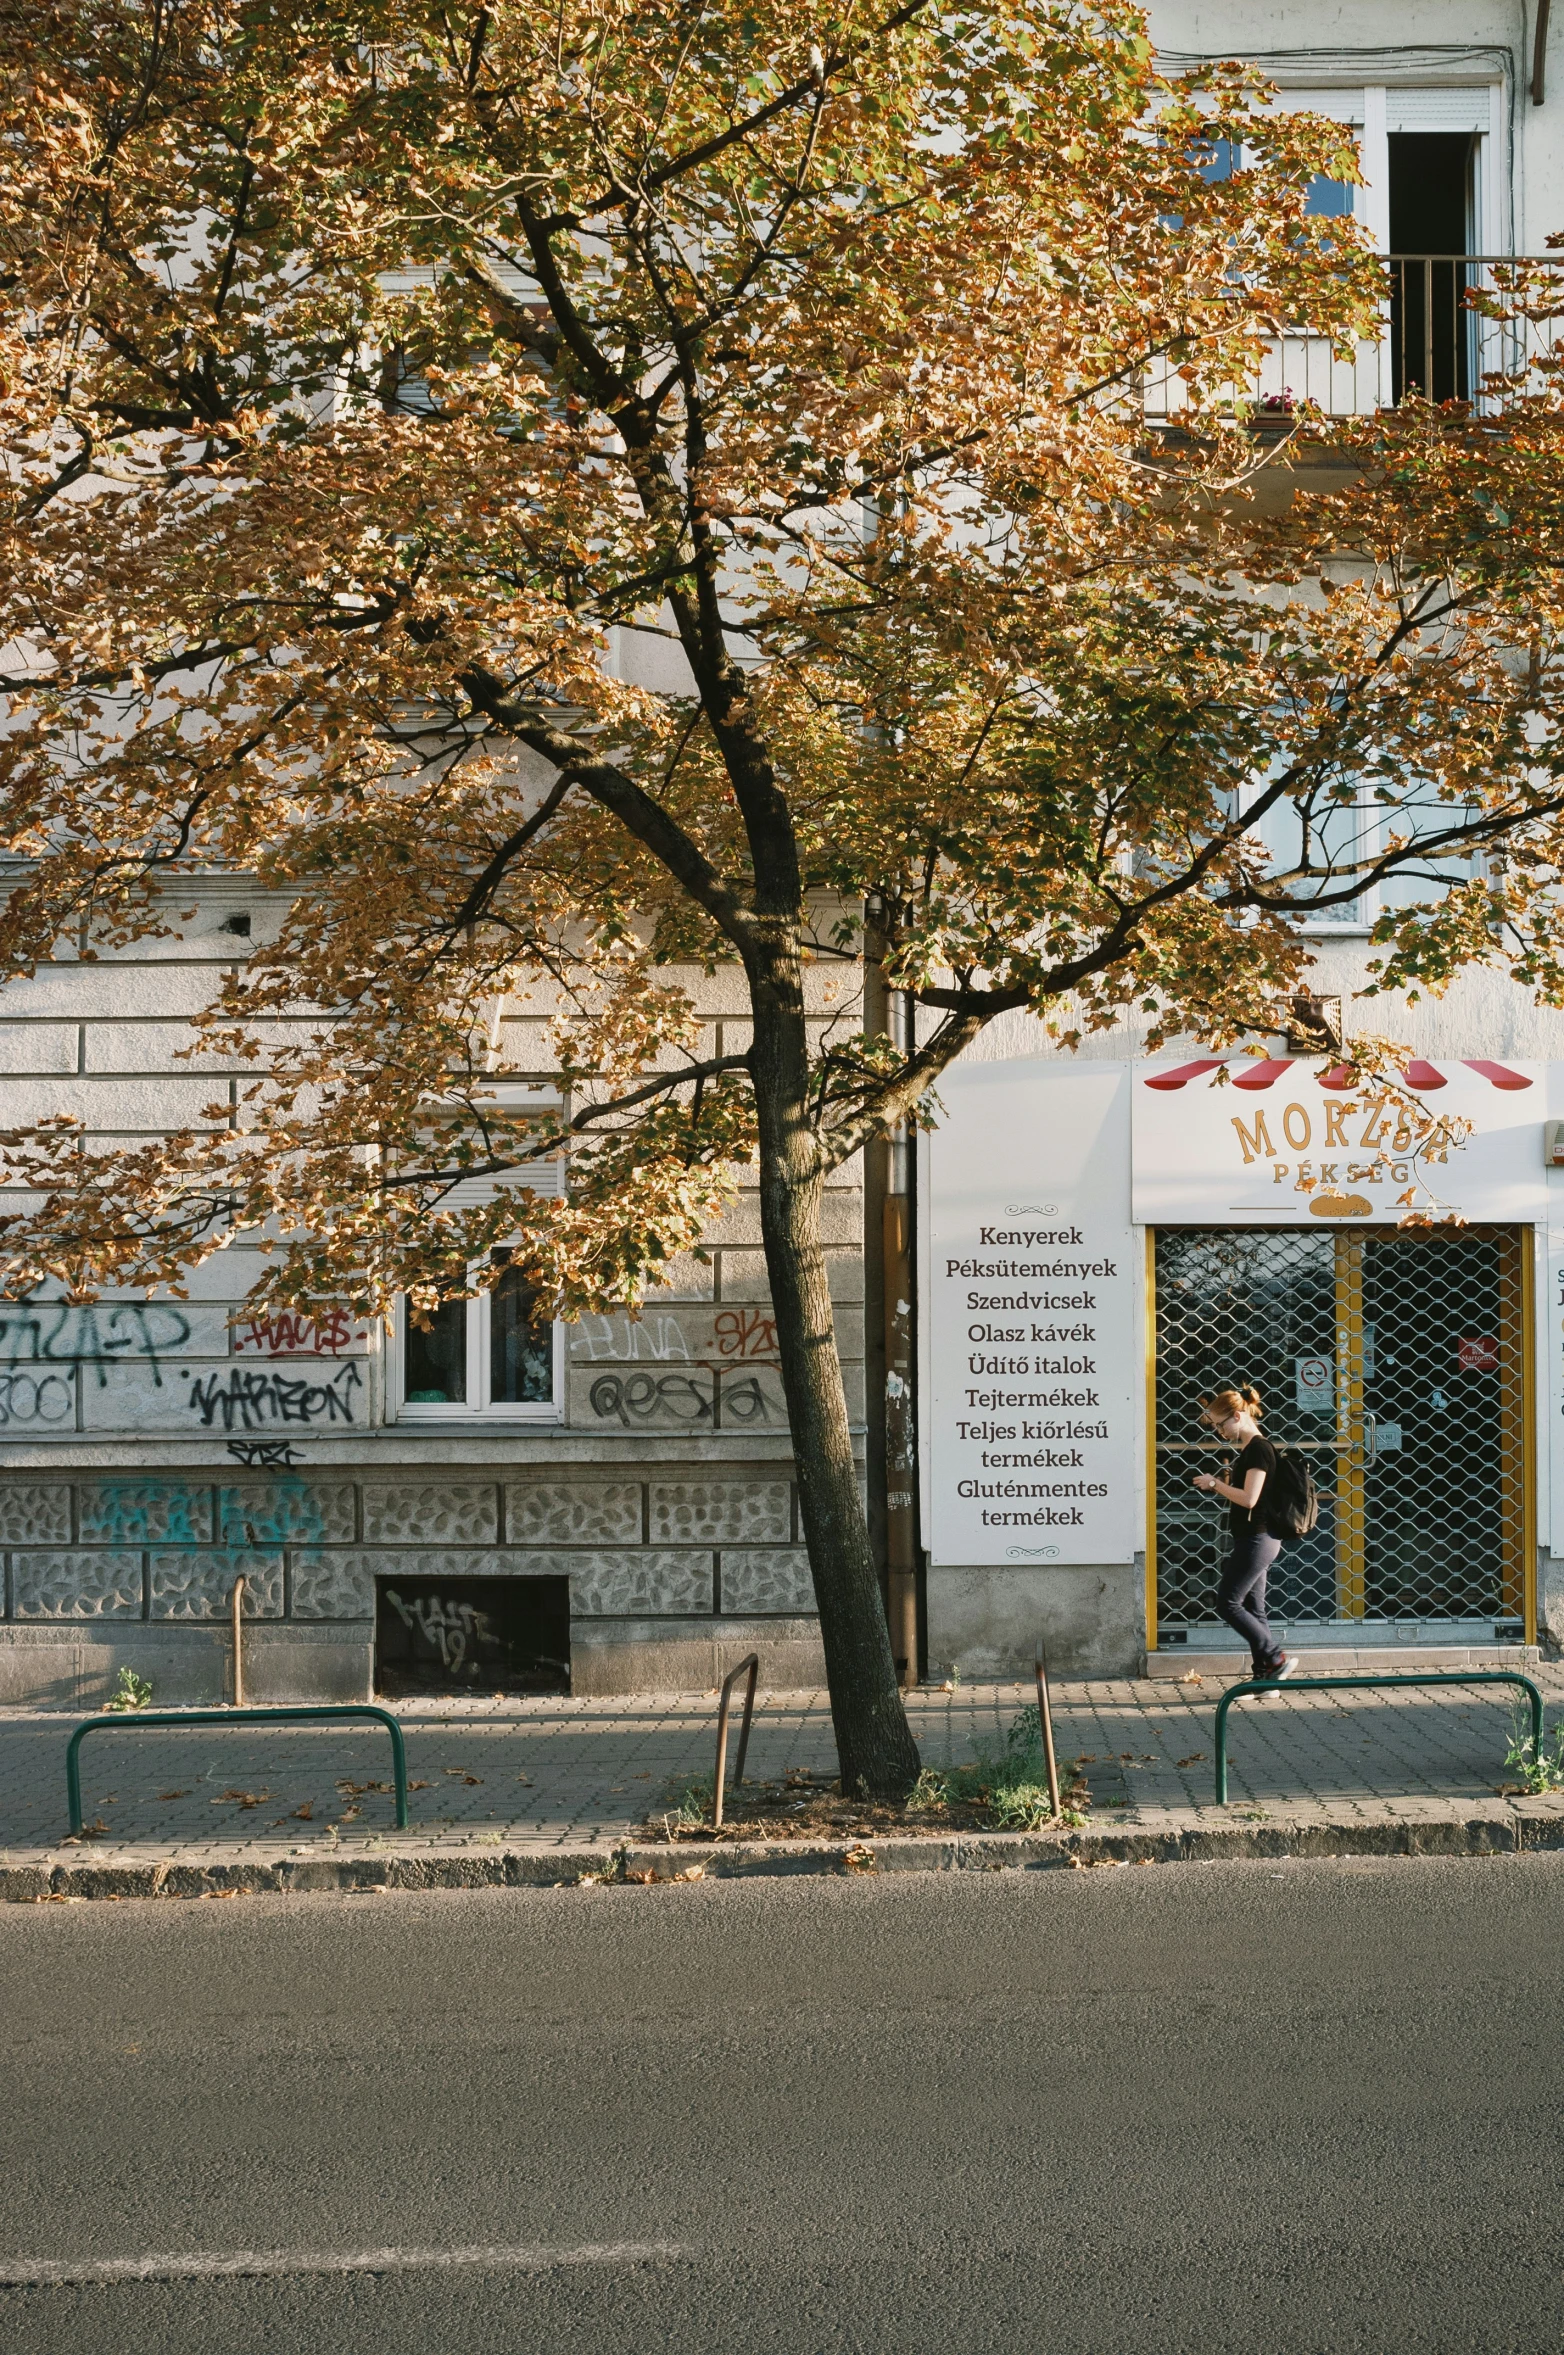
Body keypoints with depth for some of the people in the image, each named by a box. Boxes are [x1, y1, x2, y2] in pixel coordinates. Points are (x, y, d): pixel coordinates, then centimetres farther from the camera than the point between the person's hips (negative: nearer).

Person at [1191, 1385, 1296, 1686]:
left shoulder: (1258, 1449, -16)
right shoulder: (1248, 1449, 15)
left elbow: (1249, 1498, -22)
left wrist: (1215, 1483, -12)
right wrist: (1220, 1484, 7)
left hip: (1256, 1539, -10)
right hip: (1255, 1539, 10)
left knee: (1228, 1604, -8)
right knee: (1252, 1607, 10)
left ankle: (1276, 1659, -5)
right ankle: (1265, 1677, 11)